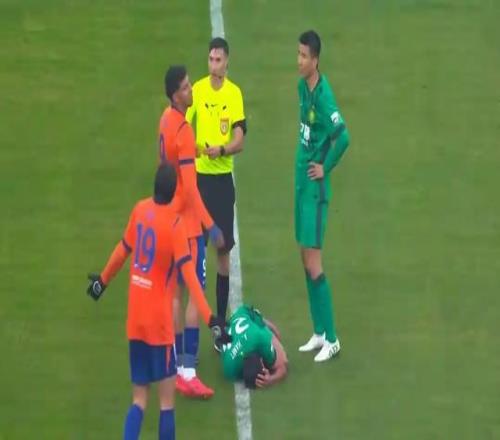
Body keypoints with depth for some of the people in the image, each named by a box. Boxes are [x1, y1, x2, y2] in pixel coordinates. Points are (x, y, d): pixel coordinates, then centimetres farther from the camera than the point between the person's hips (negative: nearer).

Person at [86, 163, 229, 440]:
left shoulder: (140, 209, 2)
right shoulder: (175, 223, -14)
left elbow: (123, 250, 15)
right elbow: (189, 274, -20)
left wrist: (103, 280, 32)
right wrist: (209, 318, -22)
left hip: (135, 321, 6)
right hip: (159, 322, -6)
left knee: (139, 398, 12)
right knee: (167, 399, 2)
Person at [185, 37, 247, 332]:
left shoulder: (235, 93, -3)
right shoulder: (197, 90, 0)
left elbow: (240, 141, -9)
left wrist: (221, 149, -26)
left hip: (223, 178, -1)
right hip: (199, 175, 1)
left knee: (224, 251, 3)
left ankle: (221, 321, 10)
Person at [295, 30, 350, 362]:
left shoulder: (323, 95, -20)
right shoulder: (302, 86, 7)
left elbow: (343, 137, -26)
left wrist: (325, 167, -14)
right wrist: (305, 164, 14)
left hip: (315, 186, -9)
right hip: (301, 181, 9)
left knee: (313, 263, -7)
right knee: (305, 260, 13)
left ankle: (331, 339, 1)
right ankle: (319, 332, 21)